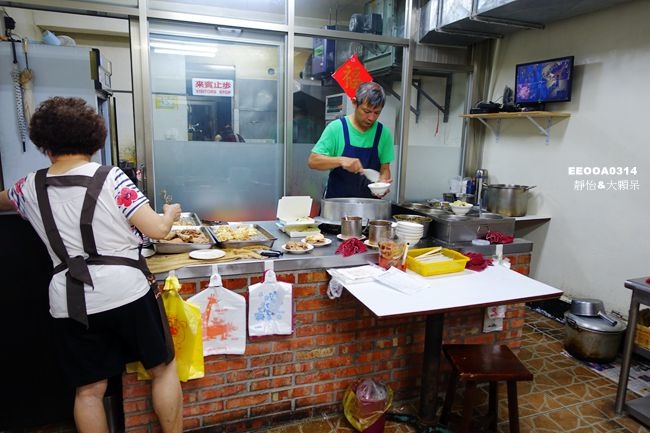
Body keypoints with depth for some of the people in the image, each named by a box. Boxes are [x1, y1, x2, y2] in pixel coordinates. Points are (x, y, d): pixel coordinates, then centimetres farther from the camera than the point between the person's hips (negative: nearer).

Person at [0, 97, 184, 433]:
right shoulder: (111, 179, -8)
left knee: (88, 390, 16)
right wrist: (170, 214, 8)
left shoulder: (31, 188, 4)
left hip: (69, 303, 3)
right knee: (163, 368, 16)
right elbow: (157, 229, -13)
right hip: (126, 291, -3)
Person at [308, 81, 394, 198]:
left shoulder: (383, 133, 2)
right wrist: (340, 160, -22)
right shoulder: (336, 128, -5)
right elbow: (312, 161, -7)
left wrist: (382, 182, -14)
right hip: (336, 200, -4)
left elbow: (384, 168, 8)